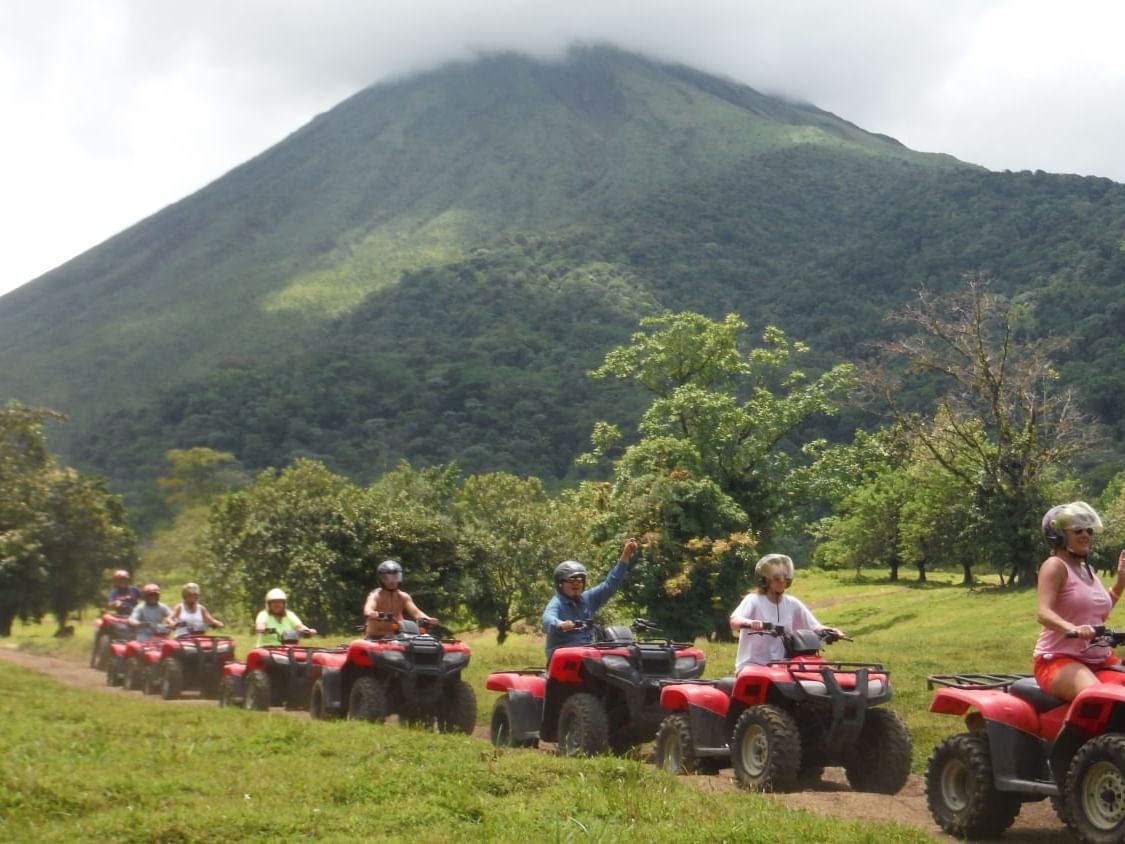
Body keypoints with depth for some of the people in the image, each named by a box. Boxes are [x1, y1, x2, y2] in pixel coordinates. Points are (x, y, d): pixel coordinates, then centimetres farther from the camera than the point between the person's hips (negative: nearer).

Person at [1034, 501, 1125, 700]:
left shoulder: (1087, 569, 19)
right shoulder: (1055, 565, -6)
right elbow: (1043, 613, -20)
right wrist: (1073, 628, -39)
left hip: (1099, 659, 9)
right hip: (1060, 658, -9)